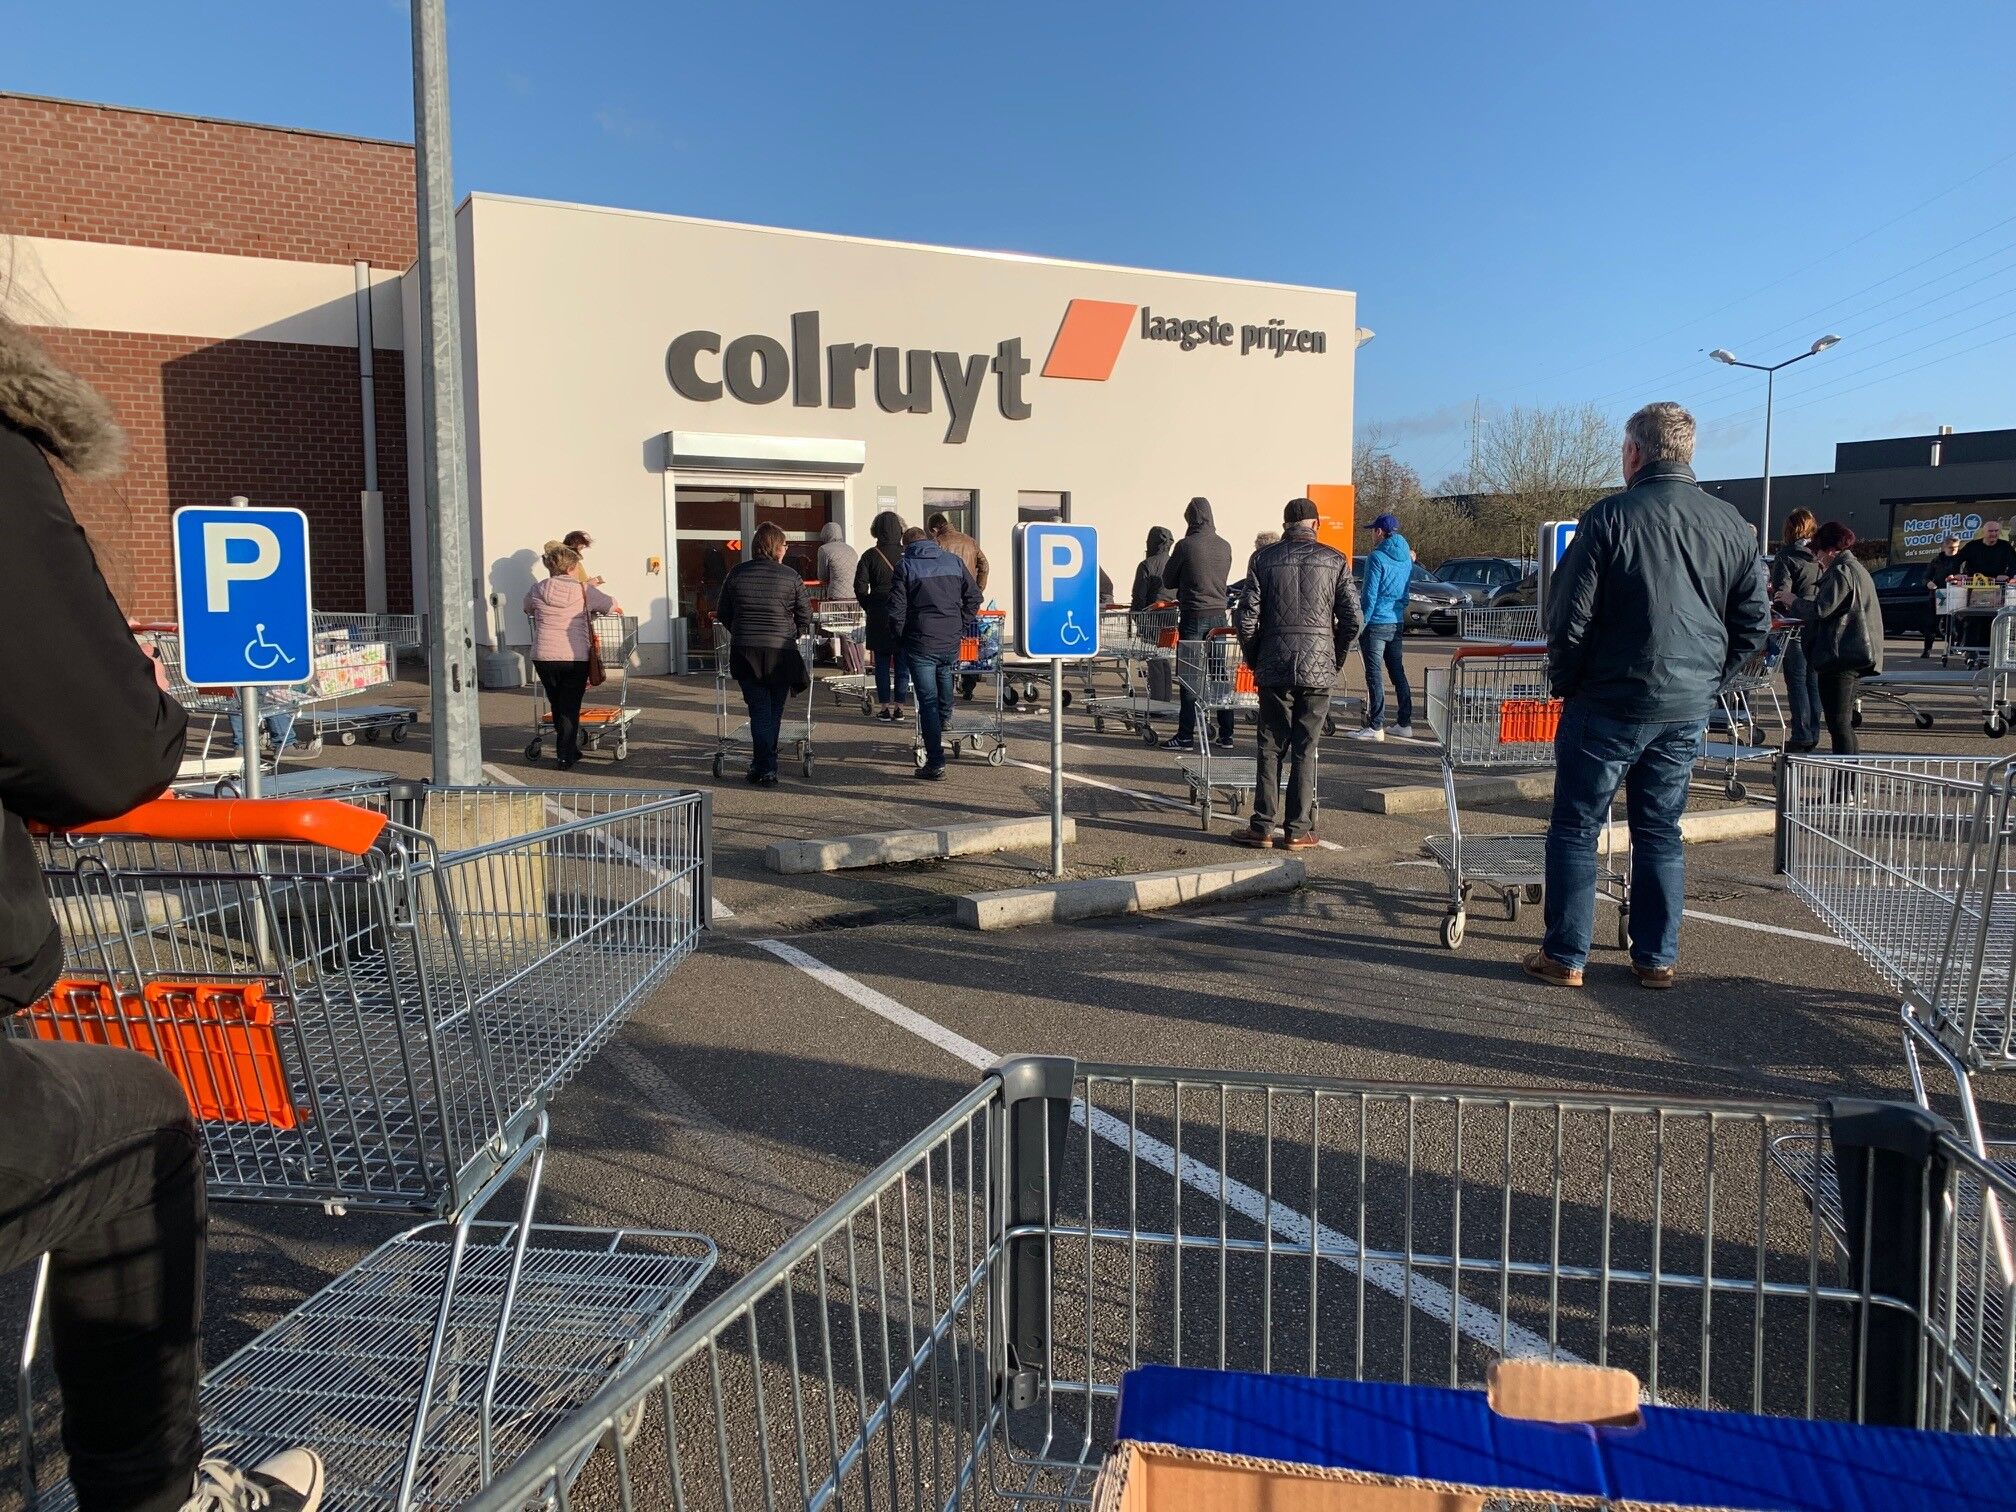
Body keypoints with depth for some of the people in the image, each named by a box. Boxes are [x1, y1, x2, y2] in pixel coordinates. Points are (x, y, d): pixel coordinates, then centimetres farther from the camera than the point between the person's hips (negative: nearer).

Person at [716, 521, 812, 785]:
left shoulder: (737, 575, 4)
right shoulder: (790, 576, -2)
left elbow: (723, 614, 10)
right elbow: (805, 615, 1)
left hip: (744, 651, 1)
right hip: (781, 652, -1)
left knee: (759, 709, 4)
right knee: (774, 710, 13)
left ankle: (765, 769, -4)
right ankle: (765, 764, 22)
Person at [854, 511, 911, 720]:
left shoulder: (870, 555, -4)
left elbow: (860, 587, -5)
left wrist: (870, 608, 8)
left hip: (879, 616, 0)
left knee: (882, 663, 6)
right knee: (902, 663, 6)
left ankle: (884, 707, 6)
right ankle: (900, 707, 8)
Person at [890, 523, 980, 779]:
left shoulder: (905, 566, -3)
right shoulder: (954, 561, 9)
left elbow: (896, 609, -7)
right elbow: (974, 597, 9)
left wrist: (902, 636, 7)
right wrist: (961, 627, 14)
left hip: (920, 643, -3)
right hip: (952, 642, 3)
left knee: (927, 702, -1)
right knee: (945, 688, 27)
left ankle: (935, 762, -2)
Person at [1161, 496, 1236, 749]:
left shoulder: (1185, 546, -9)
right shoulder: (1225, 546, 6)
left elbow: (1168, 581, 1)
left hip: (1193, 617, -5)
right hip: (1219, 615, 5)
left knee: (1189, 675, -1)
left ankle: (1185, 734, 0)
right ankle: (1226, 733, 13)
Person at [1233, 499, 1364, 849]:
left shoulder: (1264, 559, 2)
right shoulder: (1335, 560, 2)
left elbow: (1247, 617, -2)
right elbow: (1353, 619, -2)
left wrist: (1254, 659, 12)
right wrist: (1336, 658, 12)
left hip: (1274, 667, 0)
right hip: (1318, 668, 0)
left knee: (1271, 747, 7)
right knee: (1305, 750, 5)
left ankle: (1263, 827, 7)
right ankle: (1298, 830, 7)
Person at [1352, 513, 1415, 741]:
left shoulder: (1377, 558, -12)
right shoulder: (1406, 557, 11)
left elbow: (1370, 595, -14)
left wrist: (1360, 624, -11)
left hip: (1376, 623, -8)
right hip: (1398, 623, 8)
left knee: (1373, 675, -5)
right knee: (1398, 672, 13)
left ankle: (1376, 727, -5)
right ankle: (1405, 724, 16)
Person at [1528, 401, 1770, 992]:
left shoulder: (1611, 516, -11)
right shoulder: (1733, 526, 5)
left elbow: (1569, 615, -12)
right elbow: (1754, 621, 10)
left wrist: (1565, 681, 1)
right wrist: (1707, 679, 17)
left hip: (1610, 700, -5)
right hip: (1689, 708, 5)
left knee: (1576, 827, 5)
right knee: (1661, 831, 15)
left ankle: (1565, 956, 8)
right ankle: (1657, 959, 19)